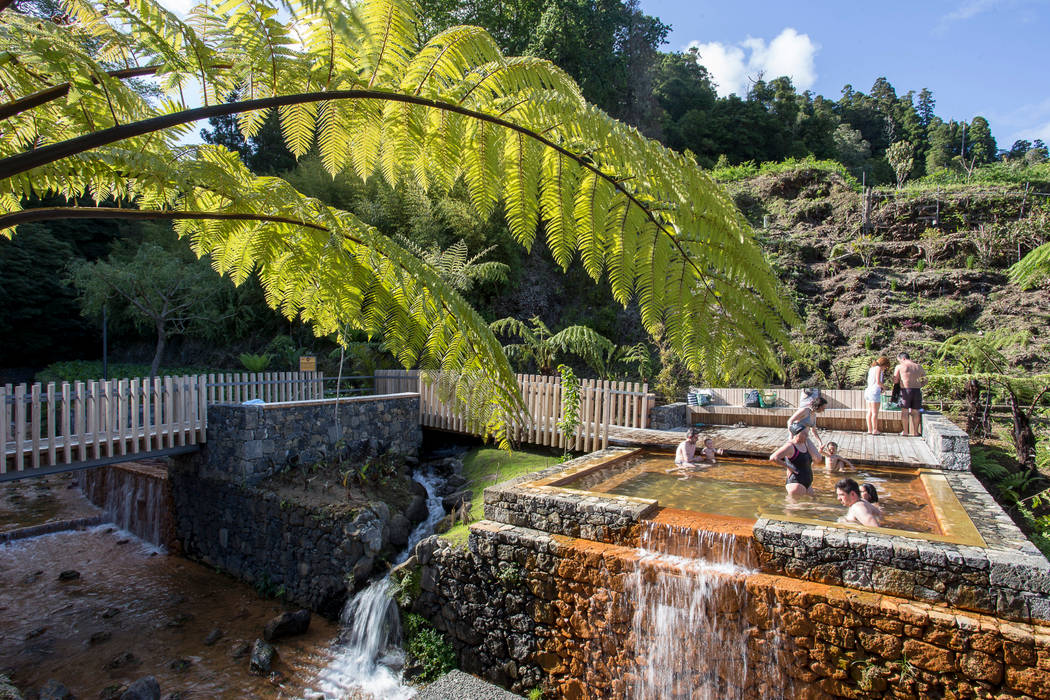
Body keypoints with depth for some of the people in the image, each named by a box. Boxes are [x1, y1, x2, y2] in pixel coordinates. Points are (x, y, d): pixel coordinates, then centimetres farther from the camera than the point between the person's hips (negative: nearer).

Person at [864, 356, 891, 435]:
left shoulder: (871, 368, 18)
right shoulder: (878, 368, -7)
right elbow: (878, 382, -15)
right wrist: (883, 386, 2)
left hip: (868, 390, 8)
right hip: (875, 391, -8)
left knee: (870, 412, 10)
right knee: (875, 412, -4)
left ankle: (869, 429, 12)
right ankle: (875, 430, -3)